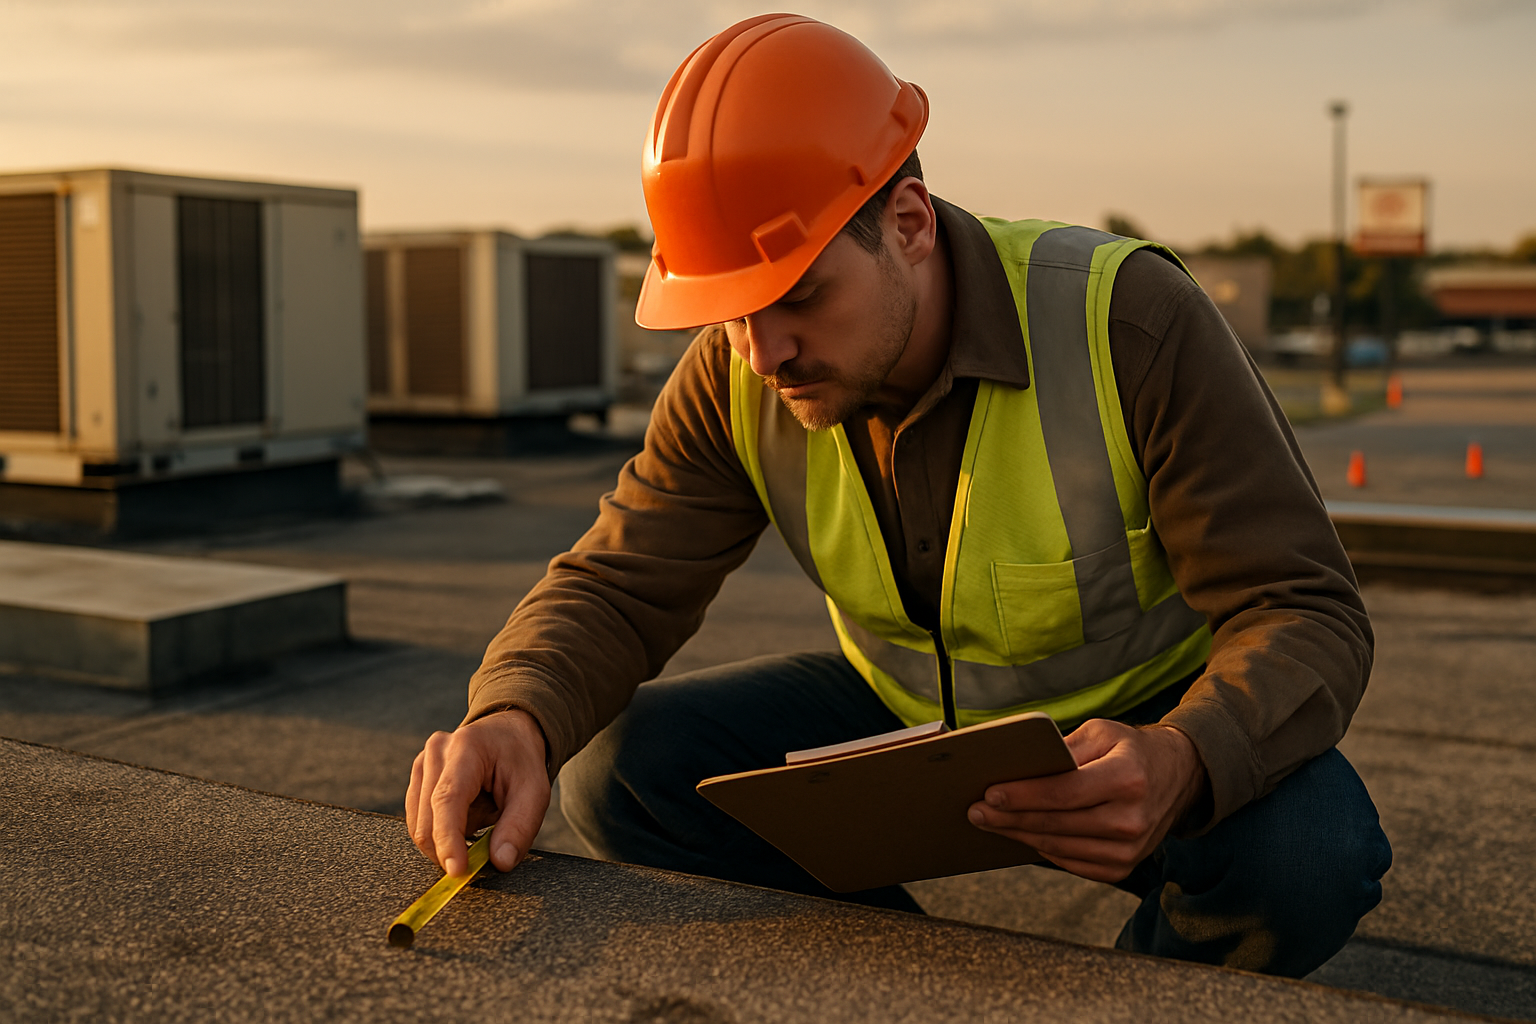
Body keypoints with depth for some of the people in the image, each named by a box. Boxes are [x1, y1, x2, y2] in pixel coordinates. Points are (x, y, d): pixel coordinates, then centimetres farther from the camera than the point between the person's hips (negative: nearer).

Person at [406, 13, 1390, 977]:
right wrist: (518, 719, -38)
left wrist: (1178, 767, -51)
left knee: (1310, 848, -35)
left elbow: (1306, 615, -28)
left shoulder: (1129, 318, -28)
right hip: (903, 714, 4)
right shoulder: (739, 375, -16)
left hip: (1141, 723, -3)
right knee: (617, 769, -16)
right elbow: (618, 587, -13)